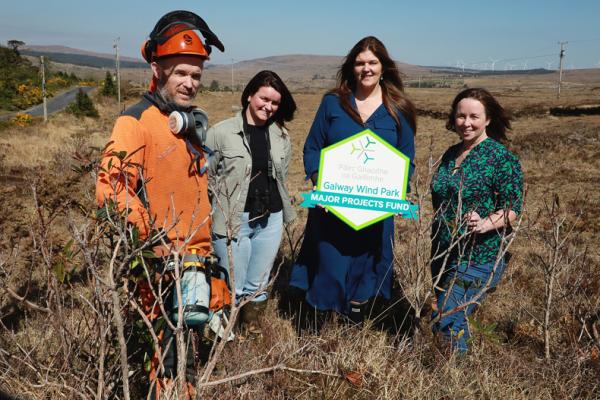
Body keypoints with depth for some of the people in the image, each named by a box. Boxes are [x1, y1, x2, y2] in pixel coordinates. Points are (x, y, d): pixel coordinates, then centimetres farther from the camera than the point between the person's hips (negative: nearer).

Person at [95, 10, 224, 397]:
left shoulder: (190, 121, 16)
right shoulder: (136, 121, -10)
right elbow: (111, 189, -20)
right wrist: (154, 241, -25)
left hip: (195, 260, 8)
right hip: (162, 266, -8)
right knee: (175, 357, -5)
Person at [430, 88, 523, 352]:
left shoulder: (502, 158, -11)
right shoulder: (451, 154, 9)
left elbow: (512, 208, -16)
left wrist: (485, 224, -32)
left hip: (478, 257, -7)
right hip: (442, 254, 7)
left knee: (447, 322, -11)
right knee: (450, 316, 17)